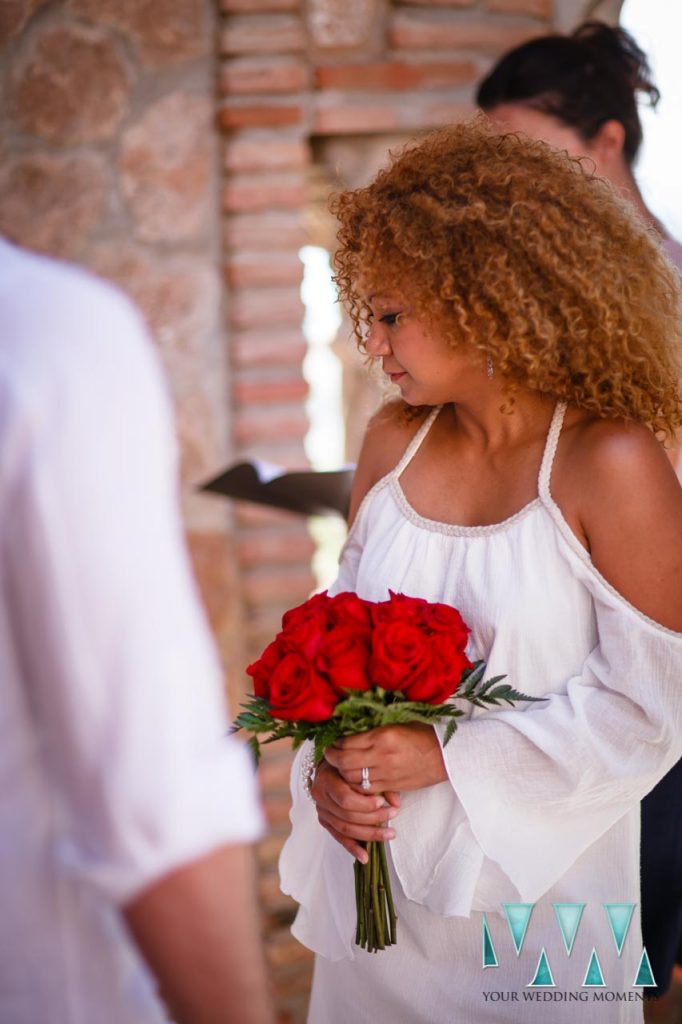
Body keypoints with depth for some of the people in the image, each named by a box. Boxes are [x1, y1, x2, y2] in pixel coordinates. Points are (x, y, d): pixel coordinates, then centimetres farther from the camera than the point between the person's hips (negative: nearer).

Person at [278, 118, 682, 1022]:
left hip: (527, 880, -4)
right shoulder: (396, 440, 0)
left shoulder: (609, 465, -16)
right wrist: (332, 763, -8)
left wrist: (449, 756, -17)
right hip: (375, 858, 5)